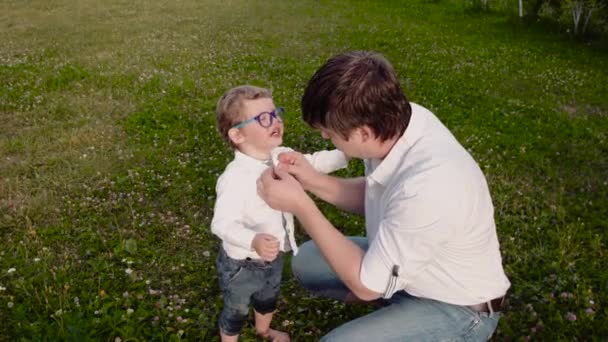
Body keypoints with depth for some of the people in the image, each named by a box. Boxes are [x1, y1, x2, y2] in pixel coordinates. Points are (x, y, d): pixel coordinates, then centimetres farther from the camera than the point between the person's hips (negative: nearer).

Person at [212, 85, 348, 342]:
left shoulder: (281, 156, -10)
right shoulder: (235, 178, -36)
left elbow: (313, 163, 1)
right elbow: (222, 223, -41)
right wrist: (254, 241, -58)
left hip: (273, 256, 8)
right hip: (242, 265, -8)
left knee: (268, 299, 35)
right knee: (236, 311, 20)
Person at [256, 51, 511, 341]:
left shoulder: (426, 188, -39)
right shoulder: (395, 121, -17)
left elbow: (367, 284, -25)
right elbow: (373, 198, 4)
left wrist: (300, 206, -24)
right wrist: (312, 181, -11)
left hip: (457, 309, -7)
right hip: (406, 264, 7)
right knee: (306, 261, 8)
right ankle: (394, 307, 14)